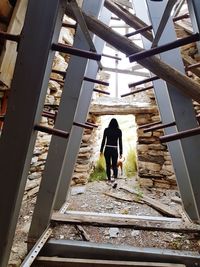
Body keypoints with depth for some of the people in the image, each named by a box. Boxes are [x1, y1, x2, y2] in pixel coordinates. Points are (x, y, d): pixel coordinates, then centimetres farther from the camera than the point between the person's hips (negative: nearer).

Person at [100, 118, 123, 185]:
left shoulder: (106, 130, 0)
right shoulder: (119, 131, 1)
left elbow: (103, 141, -2)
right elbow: (120, 142, -1)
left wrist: (101, 150, 5)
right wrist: (121, 153, 3)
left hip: (107, 149, 0)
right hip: (114, 150, 0)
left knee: (108, 165, 12)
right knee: (114, 165, 9)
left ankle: (109, 179, 15)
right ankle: (115, 176, -17)